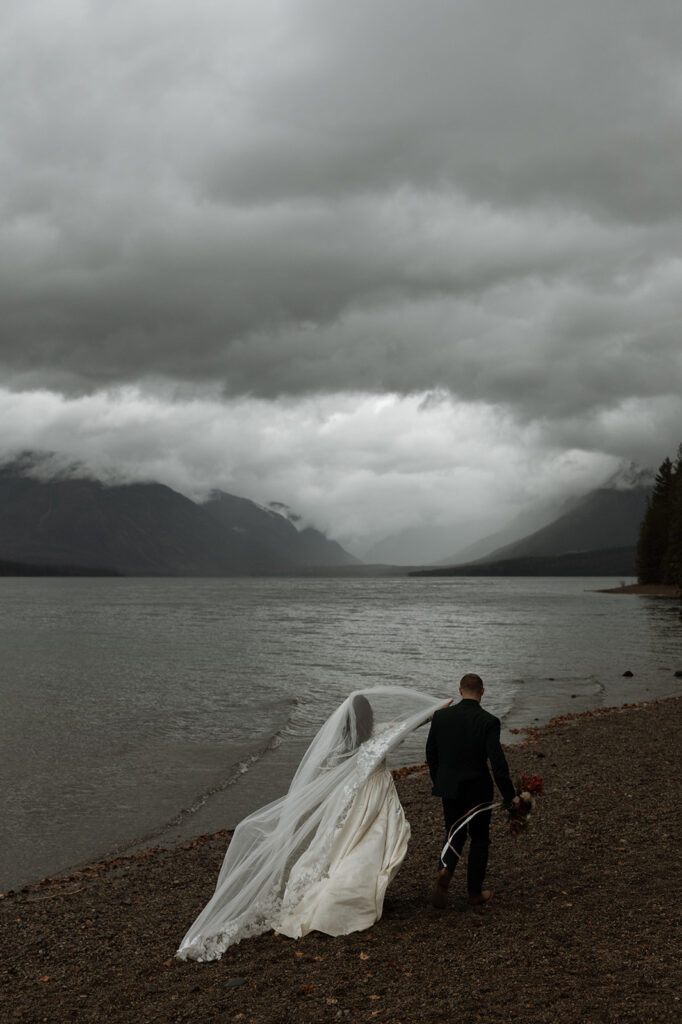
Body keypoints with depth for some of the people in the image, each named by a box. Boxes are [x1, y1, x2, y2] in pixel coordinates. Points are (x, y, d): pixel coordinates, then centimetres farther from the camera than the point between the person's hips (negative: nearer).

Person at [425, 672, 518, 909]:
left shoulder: (441, 716, -4)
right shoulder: (488, 722, -15)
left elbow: (431, 754, 4)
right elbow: (497, 761, -18)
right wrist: (509, 795, -10)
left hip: (449, 789, 3)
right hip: (477, 790, -3)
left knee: (455, 836, 16)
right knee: (479, 839, 15)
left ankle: (444, 872, -11)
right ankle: (475, 893, 22)